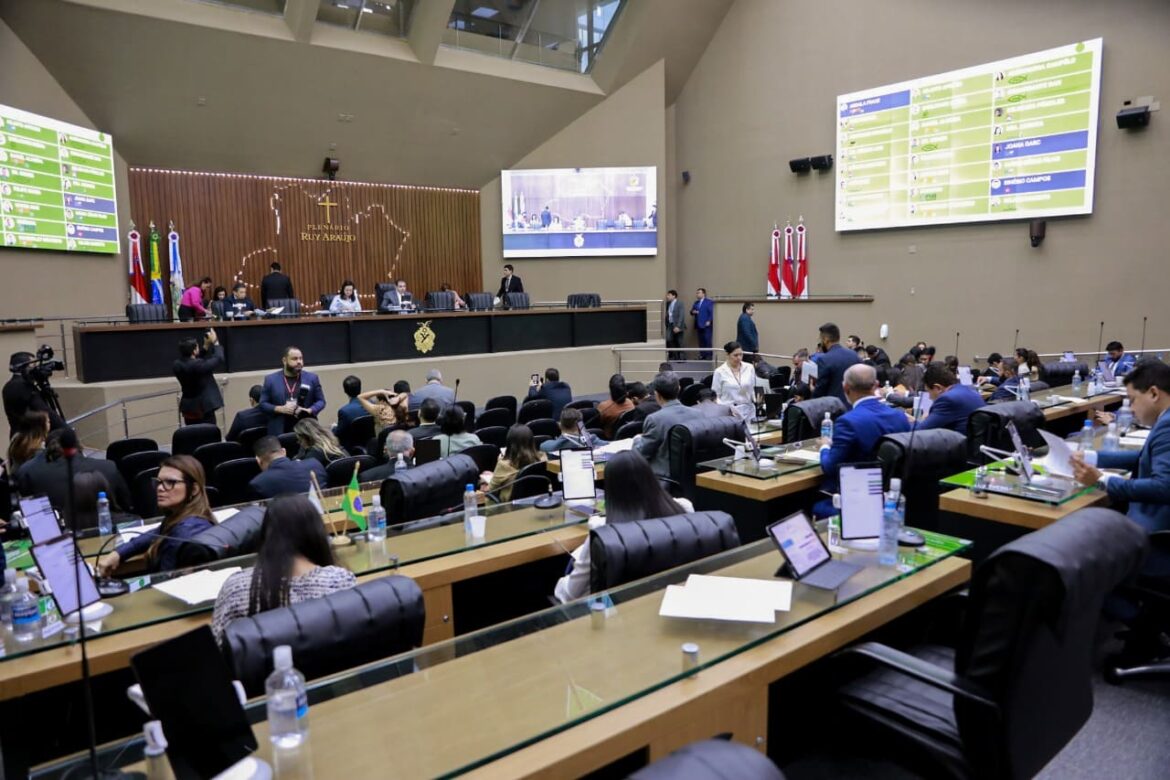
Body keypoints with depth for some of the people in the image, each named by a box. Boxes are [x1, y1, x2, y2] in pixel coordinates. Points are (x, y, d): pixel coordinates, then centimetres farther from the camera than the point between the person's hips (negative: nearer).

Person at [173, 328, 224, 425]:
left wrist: (206, 346, 14)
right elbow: (219, 360, -15)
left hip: (188, 408, 8)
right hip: (203, 408, -8)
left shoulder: (177, 365, 1)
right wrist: (215, 342, -2)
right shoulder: (197, 365, -24)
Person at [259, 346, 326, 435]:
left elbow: (321, 401, 9)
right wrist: (280, 409, -12)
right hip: (280, 432, 0)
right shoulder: (271, 379, 4)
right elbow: (263, 403, 5)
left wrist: (310, 411, -11)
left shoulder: (312, 378, 6)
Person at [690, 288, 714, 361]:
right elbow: (692, 311, 19)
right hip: (698, 325, 6)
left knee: (707, 340, -6)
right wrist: (693, 312, -4)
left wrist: (709, 321, -15)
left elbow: (712, 313, -7)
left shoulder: (709, 302, -2)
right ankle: (702, 355, 8)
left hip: (706, 325, -6)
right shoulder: (696, 303, 19)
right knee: (701, 341, 5)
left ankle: (709, 356, -4)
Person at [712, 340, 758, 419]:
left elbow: (753, 389, 13)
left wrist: (757, 400, -6)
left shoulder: (749, 368, 6)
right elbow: (716, 396, 1)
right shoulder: (720, 372, -2)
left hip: (748, 413, 3)